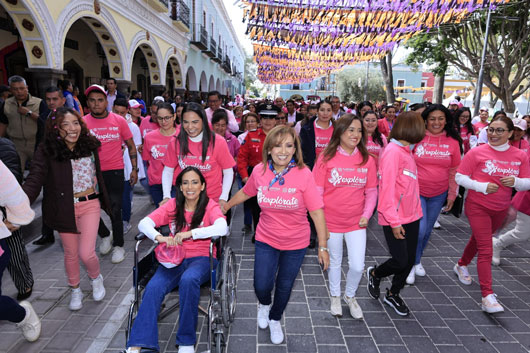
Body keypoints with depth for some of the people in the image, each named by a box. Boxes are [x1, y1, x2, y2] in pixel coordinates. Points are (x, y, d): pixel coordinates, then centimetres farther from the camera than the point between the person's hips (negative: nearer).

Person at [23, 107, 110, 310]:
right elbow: (34, 181, -20)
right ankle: (75, 290, 39)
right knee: (71, 254, 14)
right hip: (65, 208, -1)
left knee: (86, 253, -5)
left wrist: (104, 200, 17)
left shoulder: (89, 145, -2)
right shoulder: (46, 151, -12)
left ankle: (96, 278, 29)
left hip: (90, 204, 1)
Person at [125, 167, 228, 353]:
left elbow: (222, 228, -22)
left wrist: (191, 233, -31)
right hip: (174, 258, 3)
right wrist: (160, 238, -23)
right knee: (153, 288, -26)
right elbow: (144, 223, -2)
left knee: (188, 279, -36)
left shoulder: (210, 206, -1)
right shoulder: (172, 205, 8)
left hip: (201, 258, -3)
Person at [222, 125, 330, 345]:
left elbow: (316, 212, -16)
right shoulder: (259, 171, -12)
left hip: (296, 243, -1)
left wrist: (323, 246, -14)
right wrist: (225, 206, 20)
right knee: (261, 286, 4)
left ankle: (275, 319, 48)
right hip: (266, 240, 1)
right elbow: (245, 192, 9)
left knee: (284, 287, 17)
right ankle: (264, 304, 43)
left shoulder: (304, 174, -20)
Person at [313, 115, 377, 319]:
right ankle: (335, 297, 41)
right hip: (332, 221, -1)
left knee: (357, 266, 1)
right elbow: (317, 190, -7)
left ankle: (350, 296, 32)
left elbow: (371, 192, 5)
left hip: (356, 222, 2)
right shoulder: (326, 157, -9)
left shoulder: (368, 160, -2)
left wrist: (366, 215, -6)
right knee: (334, 262, 16)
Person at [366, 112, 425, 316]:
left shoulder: (406, 151, 11)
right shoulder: (393, 151, -17)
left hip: (411, 216, 9)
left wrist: (417, 211, 7)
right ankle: (374, 274, 27)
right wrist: (394, 221, -19)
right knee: (400, 261, -3)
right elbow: (387, 187, -19)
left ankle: (393, 294, 31)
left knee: (409, 260, 12)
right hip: (395, 219, -8)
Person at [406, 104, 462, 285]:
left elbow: (454, 171, 7)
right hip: (416, 192, -3)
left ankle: (417, 260, 37)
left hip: (439, 194, 4)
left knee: (428, 229, 14)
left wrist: (452, 194, 7)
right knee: (419, 229, -13)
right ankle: (411, 264, 11)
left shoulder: (453, 142, 0)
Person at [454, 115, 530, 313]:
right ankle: (487, 296, -6)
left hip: (501, 209, 5)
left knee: (478, 240, 23)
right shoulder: (477, 153, -11)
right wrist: (482, 186, -23)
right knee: (485, 250, -9)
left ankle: (462, 265, 49)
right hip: (478, 206, -4)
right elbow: (460, 177, -9)